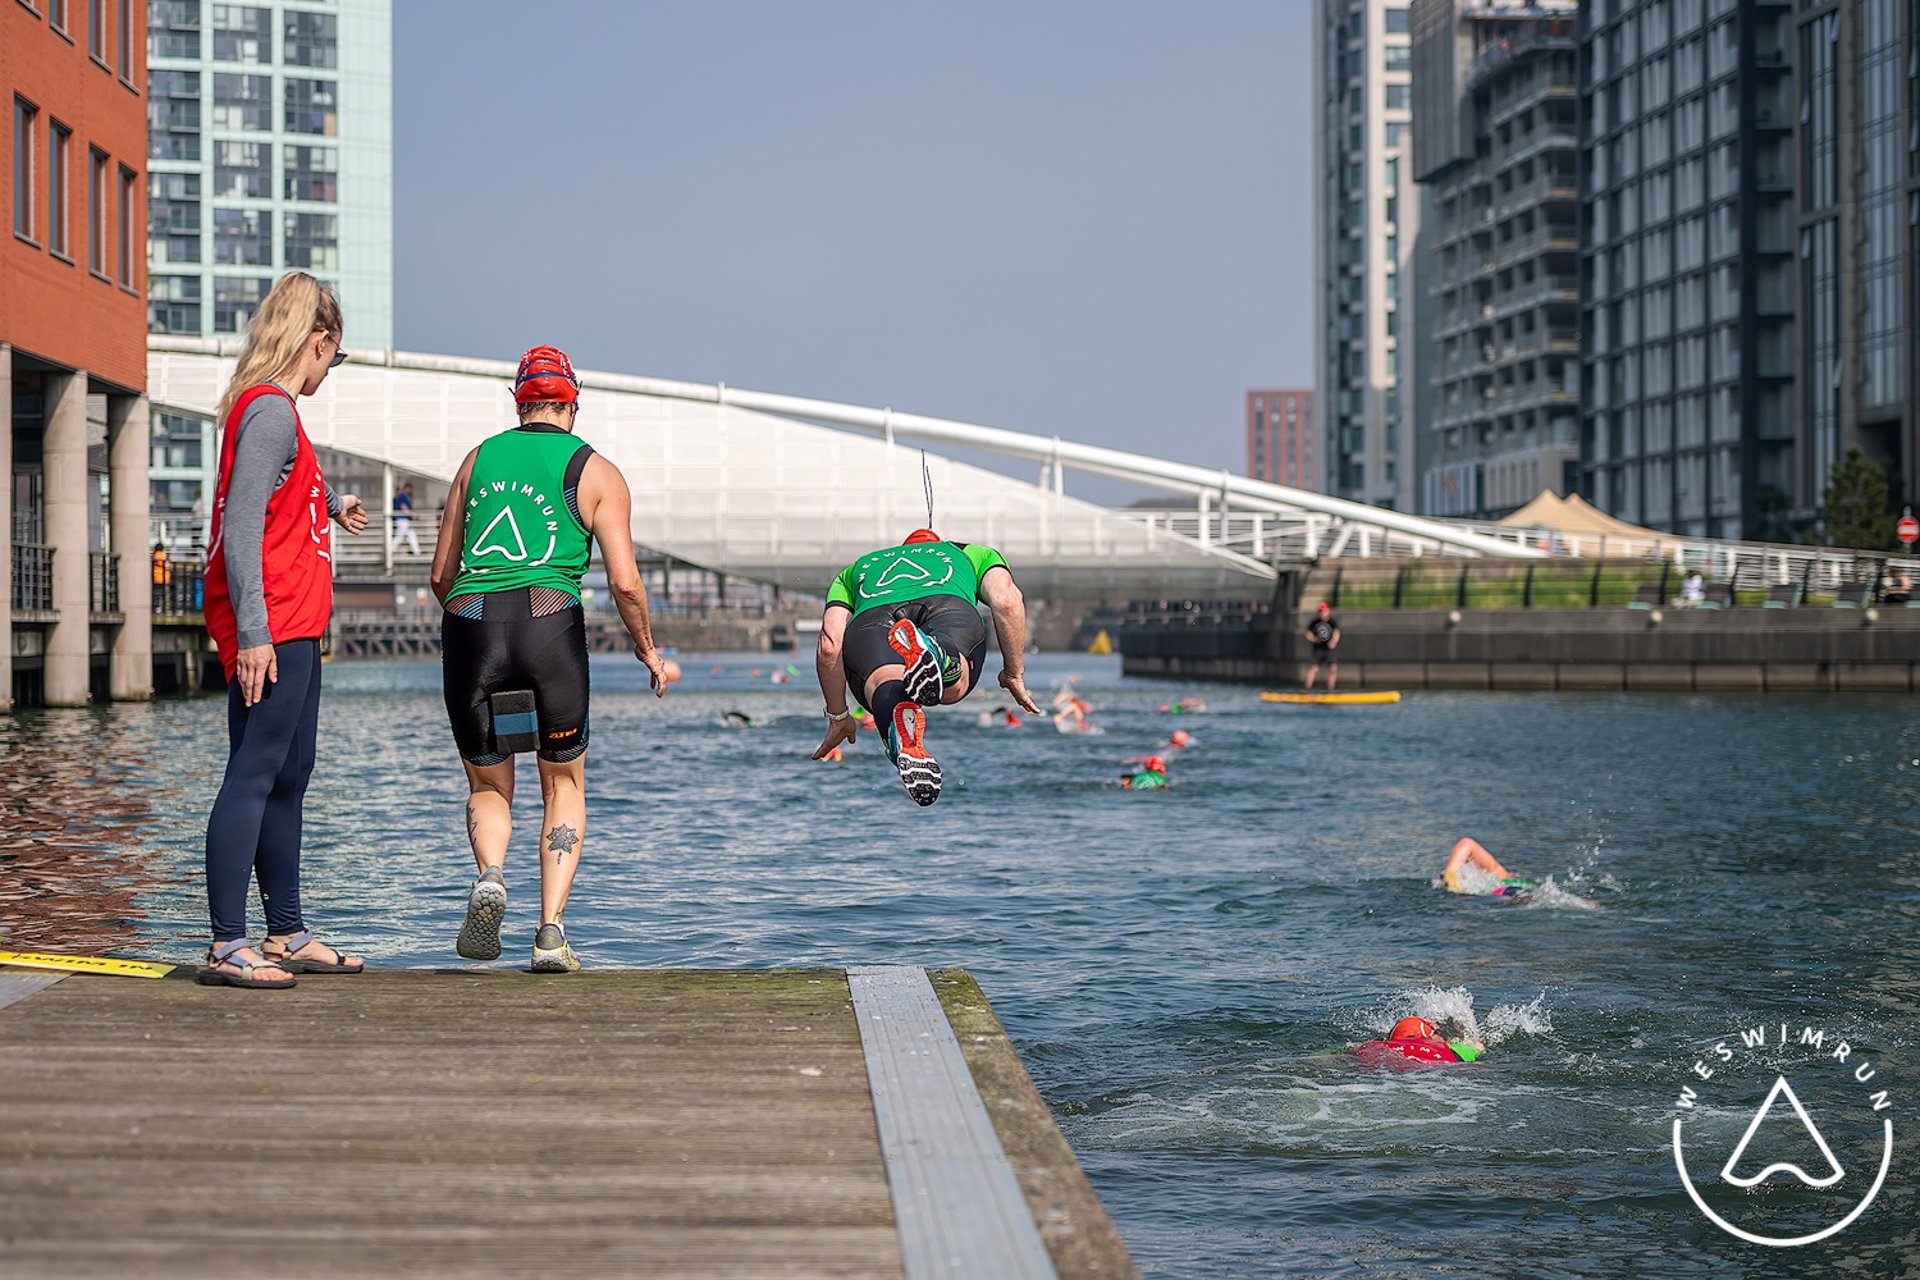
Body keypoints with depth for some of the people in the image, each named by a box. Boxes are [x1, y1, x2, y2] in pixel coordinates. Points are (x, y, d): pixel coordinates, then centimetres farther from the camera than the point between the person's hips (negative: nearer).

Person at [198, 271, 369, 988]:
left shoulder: (261, 407, 16)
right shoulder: (271, 411, -14)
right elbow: (240, 527, -21)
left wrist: (329, 504, 54)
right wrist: (253, 633, -25)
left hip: (290, 631, 10)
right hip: (270, 630, -10)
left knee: (288, 779, 15)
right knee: (253, 776, -11)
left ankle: (287, 936, 23)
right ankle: (227, 947, -11)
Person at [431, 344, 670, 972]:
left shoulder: (478, 459, 18)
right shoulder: (597, 472, 11)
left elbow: (441, 574, 19)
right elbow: (624, 582, 2)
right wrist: (648, 648, 19)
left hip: (468, 622, 2)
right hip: (549, 622, -2)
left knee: (487, 786, 19)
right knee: (565, 785, 17)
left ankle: (489, 875, -12)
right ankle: (552, 931, 4)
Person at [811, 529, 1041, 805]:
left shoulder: (850, 574, 45)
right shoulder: (976, 553, 43)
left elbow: (829, 647, 29)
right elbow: (1007, 600, 20)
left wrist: (837, 717, 39)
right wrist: (1014, 675, 28)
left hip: (870, 618, 1)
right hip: (950, 606, -1)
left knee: (887, 682, -23)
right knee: (952, 686, -23)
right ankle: (937, 655, -62)